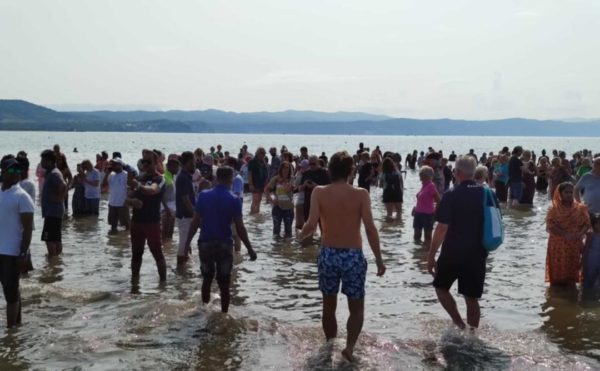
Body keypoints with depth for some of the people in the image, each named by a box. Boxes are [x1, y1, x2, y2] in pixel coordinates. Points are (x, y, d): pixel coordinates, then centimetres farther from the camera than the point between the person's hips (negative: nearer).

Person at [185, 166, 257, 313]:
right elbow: (240, 228, -9)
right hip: (224, 245, -3)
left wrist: (187, 242, 8)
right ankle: (224, 314, 11)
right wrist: (250, 249, -1)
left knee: (207, 278, 20)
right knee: (224, 283, 7)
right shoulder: (234, 200, -8)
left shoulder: (203, 196, -1)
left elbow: (195, 223, -2)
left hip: (205, 243, 3)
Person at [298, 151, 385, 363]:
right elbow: (370, 228, -11)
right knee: (357, 308, 11)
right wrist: (379, 258, -4)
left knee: (329, 306, 19)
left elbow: (312, 225, -13)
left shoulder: (319, 192, -6)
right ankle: (349, 346, -7)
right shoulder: (360, 194, -7)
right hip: (353, 256, -1)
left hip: (328, 255, 2)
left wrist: (301, 236, 9)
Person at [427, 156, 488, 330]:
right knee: (472, 298, 12)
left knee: (441, 286, 16)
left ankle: (460, 324, 2)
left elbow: (442, 228, -16)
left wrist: (431, 255, -10)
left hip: (453, 253, -4)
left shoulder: (452, 195, -13)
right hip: (478, 254, 4)